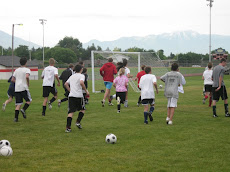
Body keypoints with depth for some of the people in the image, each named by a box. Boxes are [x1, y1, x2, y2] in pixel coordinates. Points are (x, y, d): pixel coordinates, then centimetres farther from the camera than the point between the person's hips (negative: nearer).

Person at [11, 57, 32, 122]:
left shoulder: (16, 70, 16)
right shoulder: (27, 69, -1)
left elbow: (12, 79, 14)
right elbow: (27, 77, -20)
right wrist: (28, 83, -5)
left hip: (17, 89, 5)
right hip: (24, 88, -5)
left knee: (18, 104, 5)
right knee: (28, 101, 13)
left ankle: (16, 118, -6)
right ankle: (23, 109, -12)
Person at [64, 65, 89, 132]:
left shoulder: (72, 76, 19)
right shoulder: (81, 76, 0)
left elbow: (66, 84, 20)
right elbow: (81, 83, -19)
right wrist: (86, 91, -12)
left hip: (71, 96, 4)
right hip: (78, 96, -4)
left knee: (71, 112, 1)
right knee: (82, 109, 19)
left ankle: (68, 127, -10)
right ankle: (78, 122, 4)